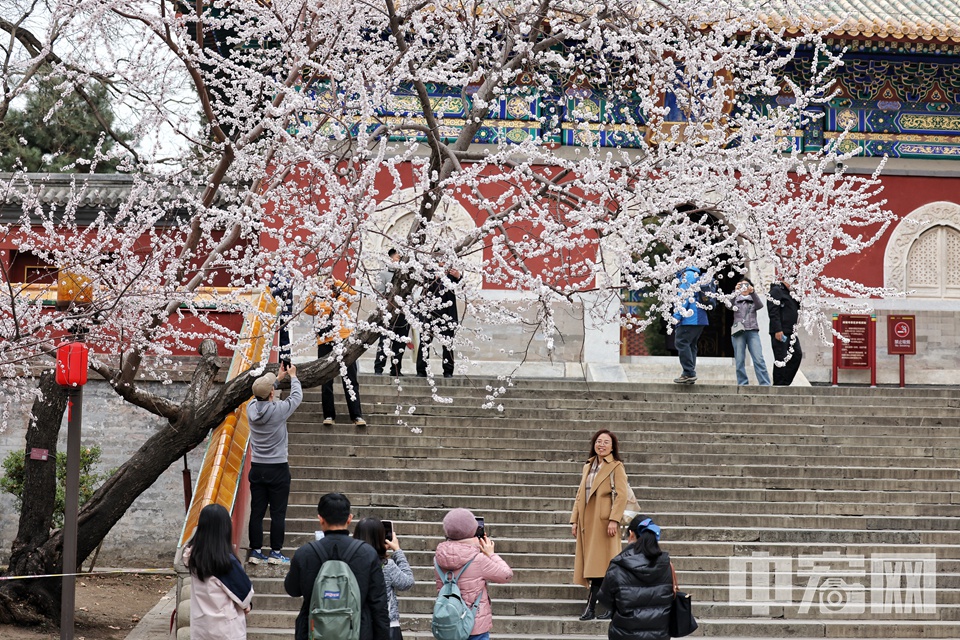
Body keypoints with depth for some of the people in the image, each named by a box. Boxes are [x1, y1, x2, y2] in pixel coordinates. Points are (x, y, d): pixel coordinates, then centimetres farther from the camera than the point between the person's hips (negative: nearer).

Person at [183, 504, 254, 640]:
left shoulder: (193, 555, -8)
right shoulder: (226, 561, -24)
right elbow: (244, 590, -11)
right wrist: (246, 603, 9)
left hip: (200, 625, 6)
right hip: (226, 627, -6)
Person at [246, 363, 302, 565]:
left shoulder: (252, 408, -3)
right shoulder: (279, 410, -16)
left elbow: (261, 395, 20)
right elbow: (297, 397, 2)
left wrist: (279, 377, 30)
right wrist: (293, 376, 20)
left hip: (257, 469, 5)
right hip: (277, 469, -5)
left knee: (257, 512, 7)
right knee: (278, 513, 2)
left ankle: (255, 552, 10)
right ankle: (275, 553, 3)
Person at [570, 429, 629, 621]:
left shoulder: (616, 467, -1)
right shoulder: (587, 467, 18)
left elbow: (622, 495, -10)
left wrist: (614, 519, -19)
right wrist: (574, 520, 11)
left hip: (604, 521, -6)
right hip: (587, 522, 6)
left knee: (599, 565, -9)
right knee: (592, 566, 3)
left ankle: (591, 608, -9)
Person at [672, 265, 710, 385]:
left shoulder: (688, 275, -9)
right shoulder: (694, 275, 22)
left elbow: (685, 297, -16)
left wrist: (677, 316, -16)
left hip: (689, 317, -10)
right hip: (699, 319, 10)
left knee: (681, 342, -11)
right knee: (690, 345, 11)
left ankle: (689, 373, -15)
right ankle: (690, 375, 11)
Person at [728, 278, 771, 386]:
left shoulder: (753, 300, 17)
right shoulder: (736, 299, 15)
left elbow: (760, 305, -5)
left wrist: (752, 292, -20)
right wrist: (736, 292, -22)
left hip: (752, 332, 0)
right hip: (738, 332, 0)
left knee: (759, 359, -12)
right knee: (739, 361, -4)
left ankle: (765, 384, -16)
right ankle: (742, 385, -1)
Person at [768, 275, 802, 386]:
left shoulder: (790, 293, 20)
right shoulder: (776, 291, -8)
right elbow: (773, 312, -16)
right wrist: (778, 330, -22)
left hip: (791, 333, 9)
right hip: (780, 333, -9)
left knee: (797, 355, 6)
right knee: (781, 359, -7)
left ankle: (785, 382, 10)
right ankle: (778, 385, -3)